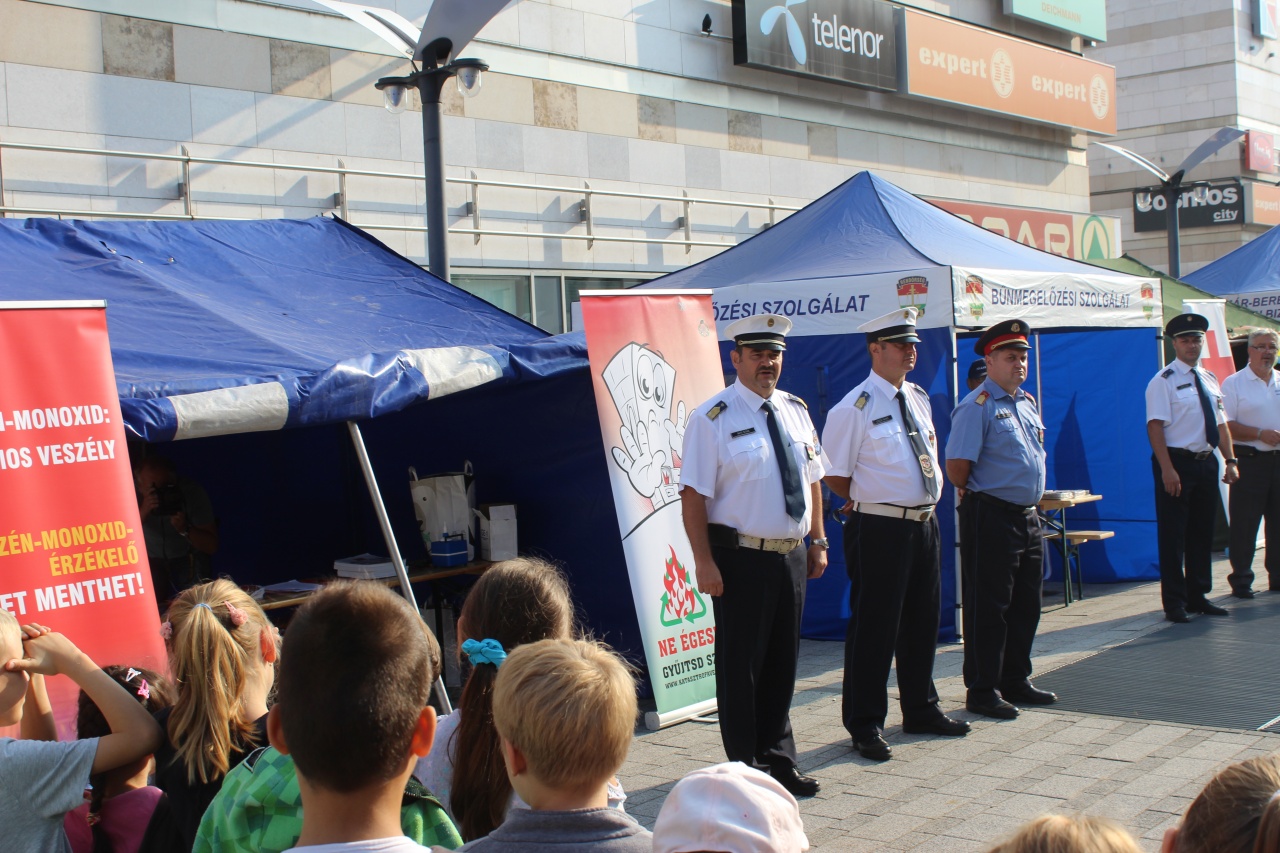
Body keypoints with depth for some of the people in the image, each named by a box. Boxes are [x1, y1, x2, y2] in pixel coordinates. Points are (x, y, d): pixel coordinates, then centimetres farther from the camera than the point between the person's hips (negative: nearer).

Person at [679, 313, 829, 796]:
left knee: (783, 662, 15)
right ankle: (746, 768, 16)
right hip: (741, 558, -6)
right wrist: (704, 562, -18)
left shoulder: (795, 411, 10)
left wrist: (818, 541, 11)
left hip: (792, 556, 6)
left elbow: (812, 479, 17)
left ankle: (777, 760, 28)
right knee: (741, 665, 3)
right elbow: (694, 494, -13)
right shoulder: (713, 418, -10)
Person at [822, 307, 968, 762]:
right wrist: (871, 502, -2)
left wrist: (926, 502, 12)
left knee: (922, 621, 17)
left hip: (924, 523, 8)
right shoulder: (854, 408, -13)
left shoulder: (918, 397, 11)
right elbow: (834, 476, -9)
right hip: (879, 530, -8)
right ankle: (866, 724, 10)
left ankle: (920, 710, 33)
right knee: (874, 627, -1)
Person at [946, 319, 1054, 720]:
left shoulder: (1028, 402, 13)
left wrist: (1033, 500, 17)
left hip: (1028, 516, 8)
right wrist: (979, 496, -1)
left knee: (1026, 604, 15)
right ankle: (982, 691, 8)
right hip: (992, 517, -8)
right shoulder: (977, 406, -13)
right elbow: (956, 467, -16)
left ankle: (1016, 682, 28)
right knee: (988, 607, -1)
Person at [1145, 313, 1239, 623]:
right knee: (1173, 536, -1)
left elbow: (1221, 424, 16)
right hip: (1177, 463, -7)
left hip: (1206, 463, 7)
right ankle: (1175, 603, 6)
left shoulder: (1210, 379, 13)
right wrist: (1167, 470, -22)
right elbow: (1155, 426, -15)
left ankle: (1197, 597, 24)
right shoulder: (1164, 381, -9)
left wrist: (1230, 460, 5)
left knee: (1202, 533, 13)